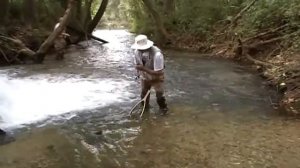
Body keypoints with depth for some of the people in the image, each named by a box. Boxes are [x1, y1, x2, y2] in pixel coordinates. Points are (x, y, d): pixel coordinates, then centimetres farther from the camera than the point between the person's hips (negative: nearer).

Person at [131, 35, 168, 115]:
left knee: (159, 95, -8)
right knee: (144, 95, 14)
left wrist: (144, 69, -40)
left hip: (157, 77, -4)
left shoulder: (157, 54, -38)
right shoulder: (137, 51, -22)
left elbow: (158, 73, -35)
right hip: (144, 77, 4)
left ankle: (163, 109, 22)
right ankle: (144, 108, 42)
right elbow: (137, 64, -2)